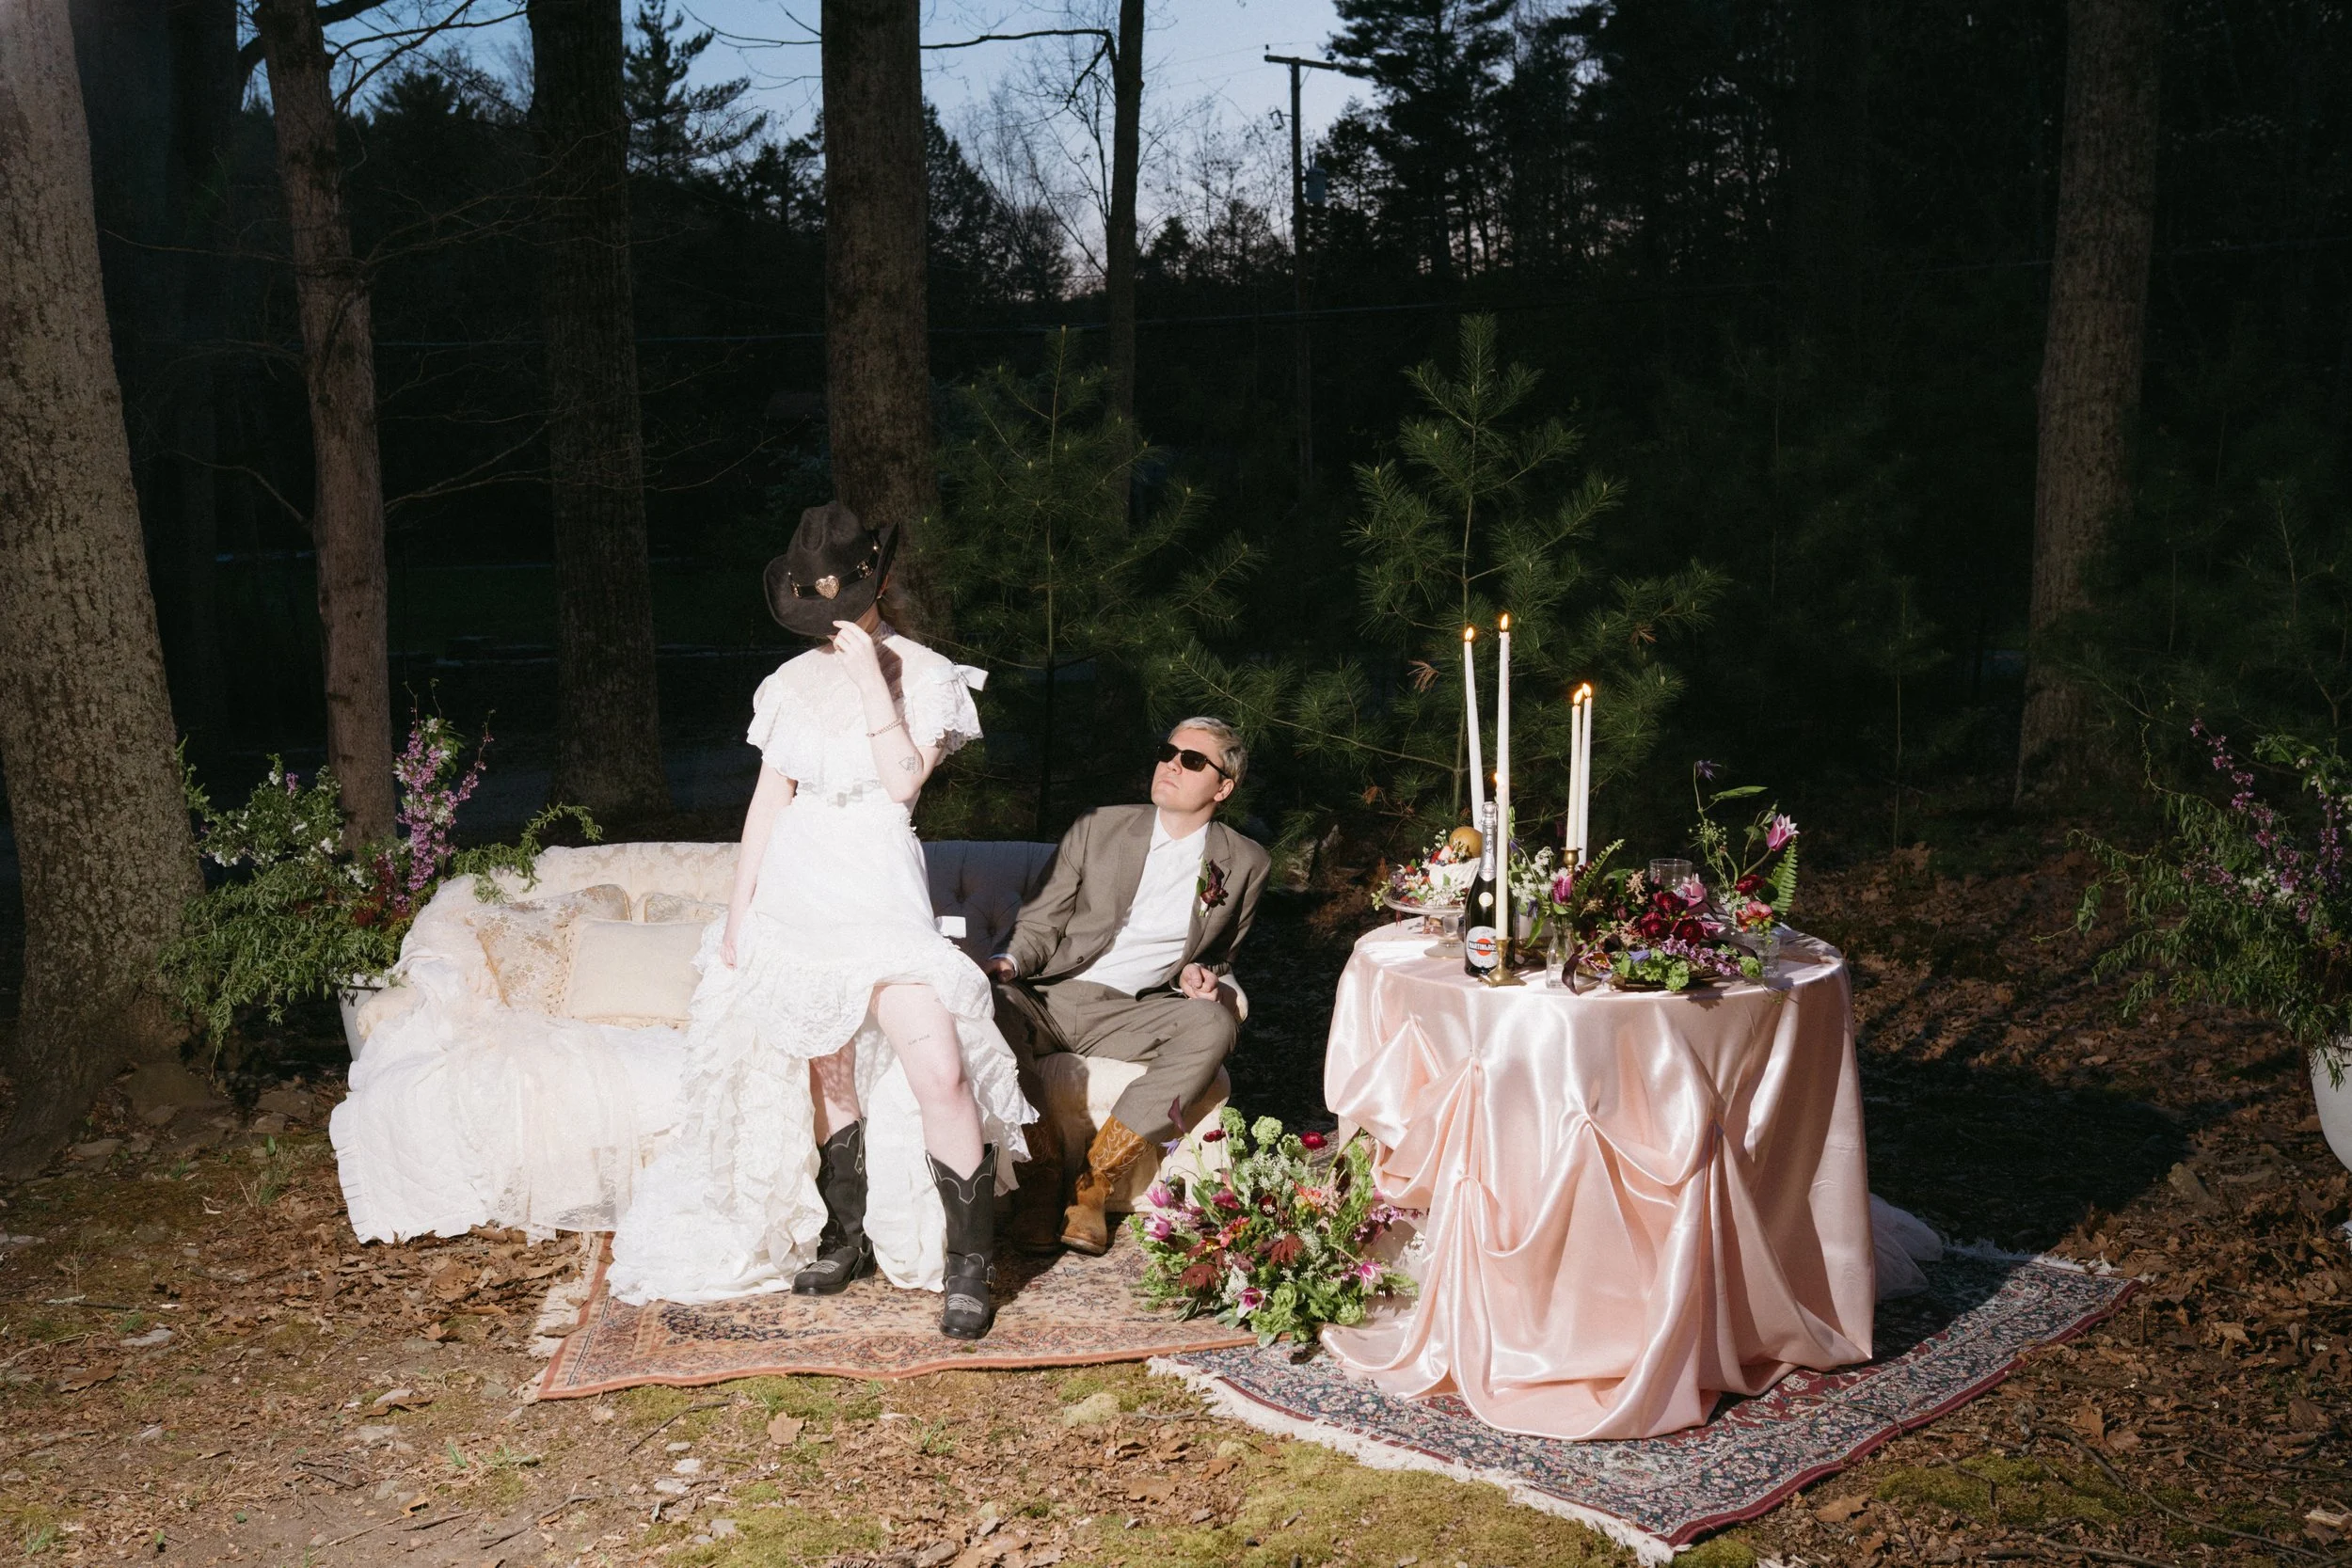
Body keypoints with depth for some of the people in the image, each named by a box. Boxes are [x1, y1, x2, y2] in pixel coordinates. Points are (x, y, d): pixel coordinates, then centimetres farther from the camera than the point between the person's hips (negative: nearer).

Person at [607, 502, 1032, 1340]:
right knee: (826, 1072, 10)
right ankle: (846, 1236, 27)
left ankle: (969, 1263, -6)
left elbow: (904, 781, -13)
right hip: (794, 887, 4)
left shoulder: (924, 674, -2)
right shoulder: (794, 682, 9)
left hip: (878, 886, -4)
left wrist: (872, 681, -16)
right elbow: (769, 796, 11)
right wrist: (741, 904, 7)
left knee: (939, 1071, -17)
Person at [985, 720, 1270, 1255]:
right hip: (1049, 999, 0)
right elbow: (1042, 921, 10)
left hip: (1127, 1019, 1)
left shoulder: (1244, 865, 10)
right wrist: (1011, 961, -12)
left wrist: (1195, 974, -1)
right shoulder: (1097, 830, 9)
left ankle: (1093, 1183, -24)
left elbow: (1218, 959, 23)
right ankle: (1041, 1173, -20)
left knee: (1214, 1023, -32)